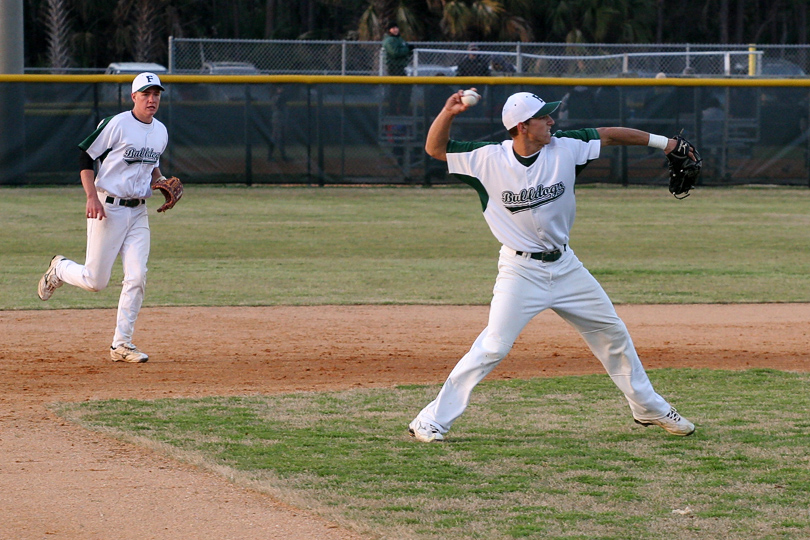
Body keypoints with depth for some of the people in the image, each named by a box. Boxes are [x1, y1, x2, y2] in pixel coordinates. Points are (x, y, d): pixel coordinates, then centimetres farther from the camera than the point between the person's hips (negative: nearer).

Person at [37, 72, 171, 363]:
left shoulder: (161, 132, 10)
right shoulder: (116, 124, -12)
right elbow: (86, 159, -10)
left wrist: (160, 181, 6)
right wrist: (92, 197, -20)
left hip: (138, 212, 6)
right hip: (108, 208, -6)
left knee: (136, 278, -6)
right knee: (95, 280, -2)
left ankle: (121, 344, 1)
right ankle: (60, 269, 31)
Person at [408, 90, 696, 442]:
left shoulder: (564, 148, -6)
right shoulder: (489, 159, -13)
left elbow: (609, 135, 5)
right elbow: (434, 148, -9)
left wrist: (661, 142, 6)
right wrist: (448, 113, -27)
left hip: (564, 265, 5)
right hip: (520, 269, -5)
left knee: (613, 333, 13)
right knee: (493, 347, -15)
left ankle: (648, 408, 32)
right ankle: (432, 420, -8)